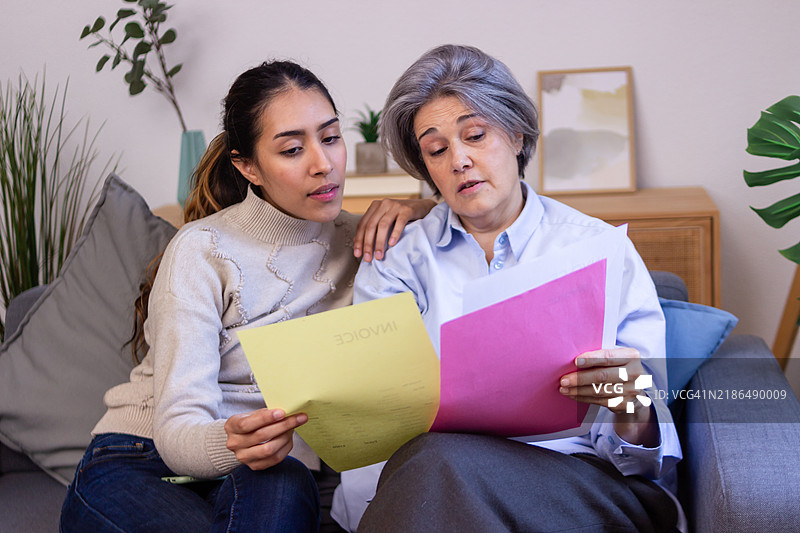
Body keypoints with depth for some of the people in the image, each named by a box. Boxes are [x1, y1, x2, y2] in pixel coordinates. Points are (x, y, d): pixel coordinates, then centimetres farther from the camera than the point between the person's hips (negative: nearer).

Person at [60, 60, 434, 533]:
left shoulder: (361, 240, 5)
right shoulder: (202, 251, -10)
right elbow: (177, 430, -17)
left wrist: (418, 209, -5)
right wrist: (230, 443, -41)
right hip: (140, 467, -3)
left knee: (280, 485, -35)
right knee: (276, 482, -36)